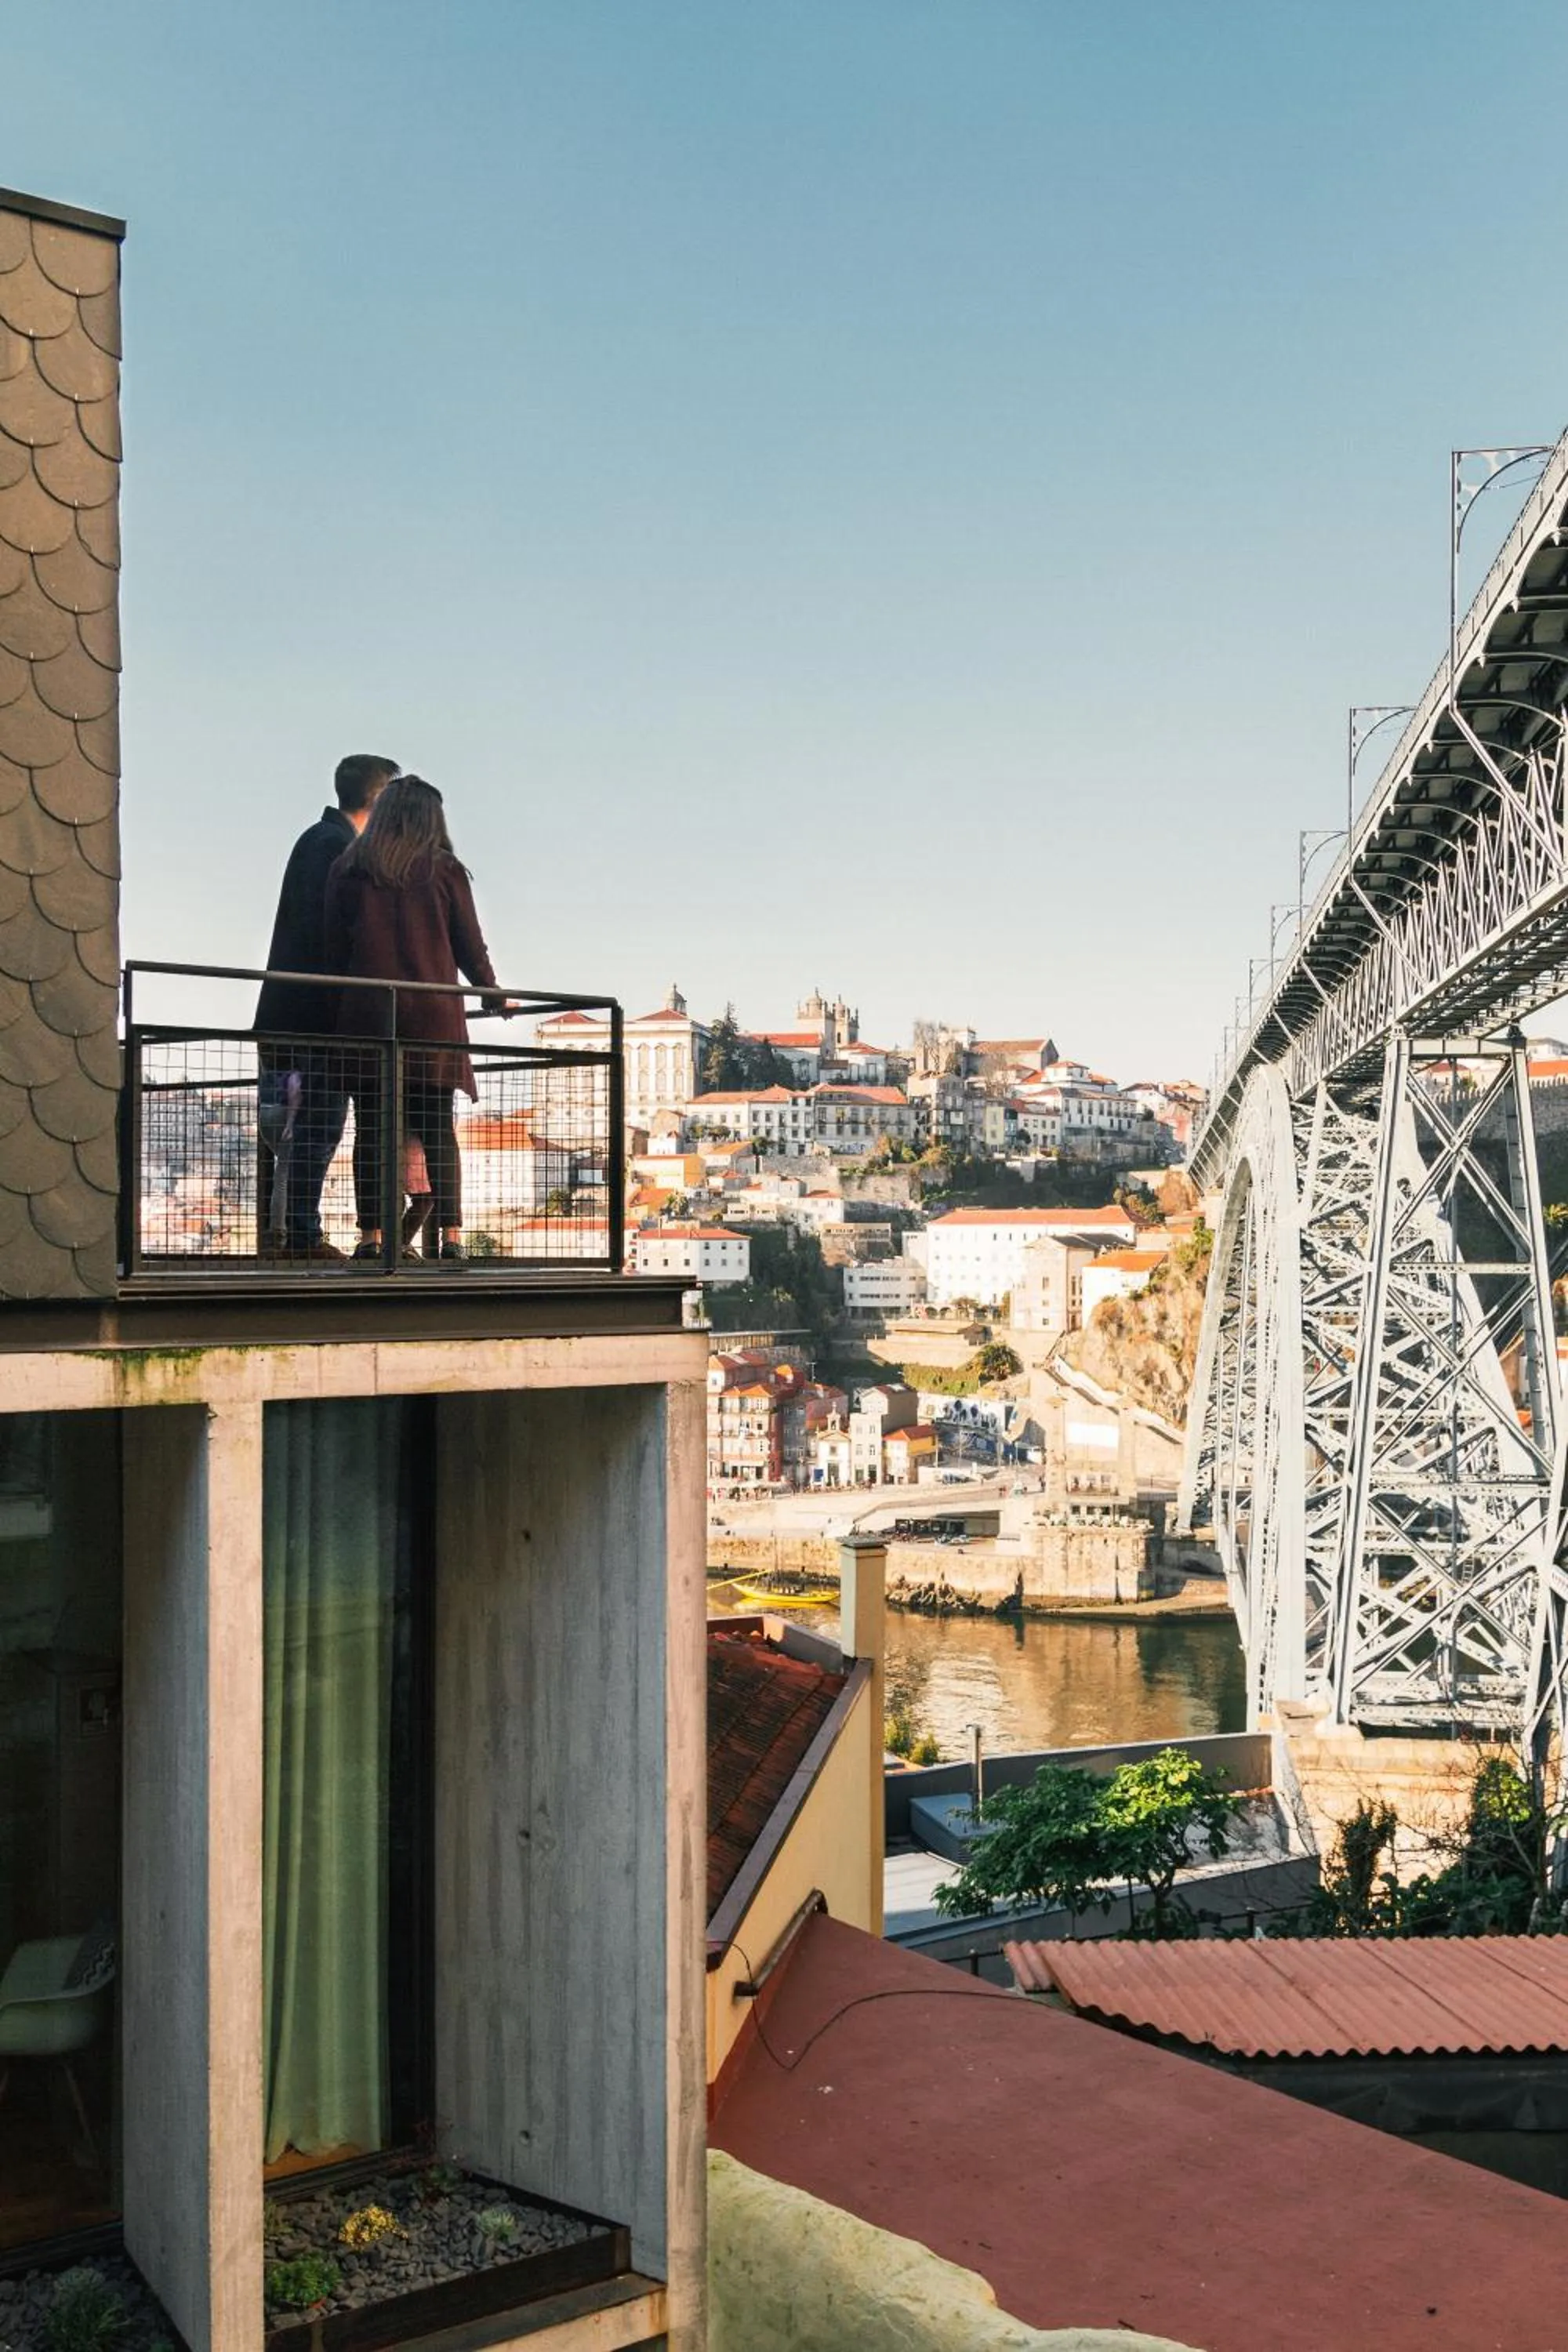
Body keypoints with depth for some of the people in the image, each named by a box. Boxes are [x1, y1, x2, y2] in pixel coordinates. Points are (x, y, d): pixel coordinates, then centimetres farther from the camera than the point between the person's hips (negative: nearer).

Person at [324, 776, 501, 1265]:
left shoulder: (349, 870, 7)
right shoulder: (445, 872, 3)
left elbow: (335, 948, 6)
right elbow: (470, 946, 8)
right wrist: (491, 992, 23)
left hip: (366, 1013, 1)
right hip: (432, 1016, 0)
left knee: (371, 1128, 3)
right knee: (437, 1127, 4)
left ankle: (371, 1234, -1)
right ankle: (450, 1234, -2)